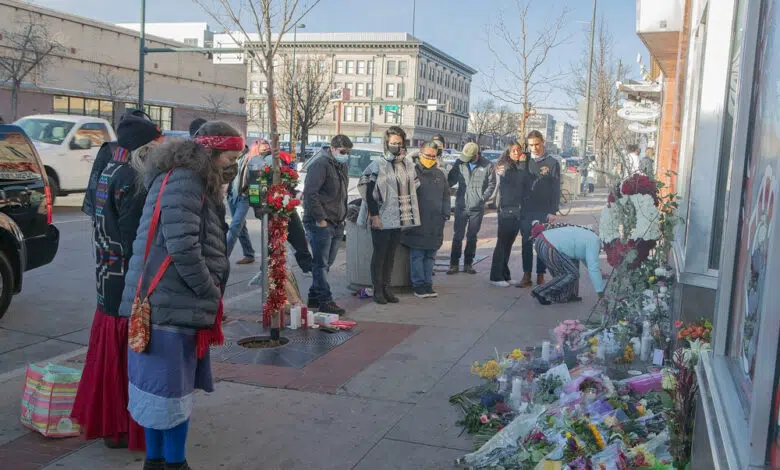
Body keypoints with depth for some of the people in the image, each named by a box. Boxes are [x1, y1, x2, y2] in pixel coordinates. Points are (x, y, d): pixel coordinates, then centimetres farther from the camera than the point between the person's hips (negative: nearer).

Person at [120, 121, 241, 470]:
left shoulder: (196, 182, 18)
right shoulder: (182, 181, -15)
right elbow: (182, 247, -24)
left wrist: (211, 293, 11)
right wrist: (211, 293, -12)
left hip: (178, 303, 10)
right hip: (169, 305, -10)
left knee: (163, 388, 16)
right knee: (170, 389, 0)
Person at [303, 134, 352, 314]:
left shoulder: (341, 166, 18)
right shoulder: (320, 164, -12)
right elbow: (310, 193, -19)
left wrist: (342, 216, 15)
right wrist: (320, 219, -19)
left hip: (337, 224, 9)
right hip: (321, 224, -9)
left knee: (326, 263, 14)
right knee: (321, 264, -4)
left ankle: (314, 297, 25)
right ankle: (325, 302, -1)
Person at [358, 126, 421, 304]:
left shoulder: (408, 164, 9)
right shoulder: (378, 165, -9)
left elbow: (413, 188, 21)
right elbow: (369, 192, -11)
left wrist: (410, 212, 15)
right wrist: (374, 215, -15)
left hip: (400, 218, 6)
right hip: (382, 219, -6)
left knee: (391, 254, 12)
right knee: (379, 254, 2)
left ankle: (386, 287, 21)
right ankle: (377, 290, 10)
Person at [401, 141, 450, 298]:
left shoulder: (440, 175, 17)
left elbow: (446, 196, 22)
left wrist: (446, 213, 11)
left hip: (435, 224, 6)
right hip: (417, 223, -6)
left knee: (430, 256, 10)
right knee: (417, 256, -3)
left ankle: (428, 284, 16)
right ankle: (419, 285, 4)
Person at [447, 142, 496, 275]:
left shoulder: (487, 165, -3)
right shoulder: (460, 163, 1)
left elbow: (492, 184, 1)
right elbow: (451, 180, 5)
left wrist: (483, 198, -7)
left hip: (477, 208, -1)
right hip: (461, 206, 1)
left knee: (472, 237, 10)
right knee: (457, 236, 3)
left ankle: (468, 264, 20)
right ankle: (454, 264, 10)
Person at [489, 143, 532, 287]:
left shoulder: (521, 168, 14)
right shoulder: (505, 167, -4)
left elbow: (527, 184, 4)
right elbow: (516, 181, -19)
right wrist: (522, 165, -12)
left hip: (518, 210, 6)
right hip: (506, 210, -6)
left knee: (509, 243, 10)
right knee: (502, 242, -4)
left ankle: (505, 275, 16)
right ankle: (496, 277, 0)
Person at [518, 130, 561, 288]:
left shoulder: (552, 163, 1)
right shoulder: (526, 162, 10)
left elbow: (556, 189, -3)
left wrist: (553, 211, -9)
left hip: (544, 212, -3)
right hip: (526, 210, 3)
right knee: (526, 243, 3)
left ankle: (540, 276, 7)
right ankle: (526, 276, 7)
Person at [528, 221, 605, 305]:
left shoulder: (589, 235, 22)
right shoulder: (594, 242, -6)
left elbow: (584, 257, 37)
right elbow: (593, 268, -11)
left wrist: (599, 272, 33)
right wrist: (600, 291, -5)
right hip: (548, 248, -10)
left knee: (573, 261, 23)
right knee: (572, 274, -1)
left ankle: (567, 296, 25)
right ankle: (540, 292, 3)